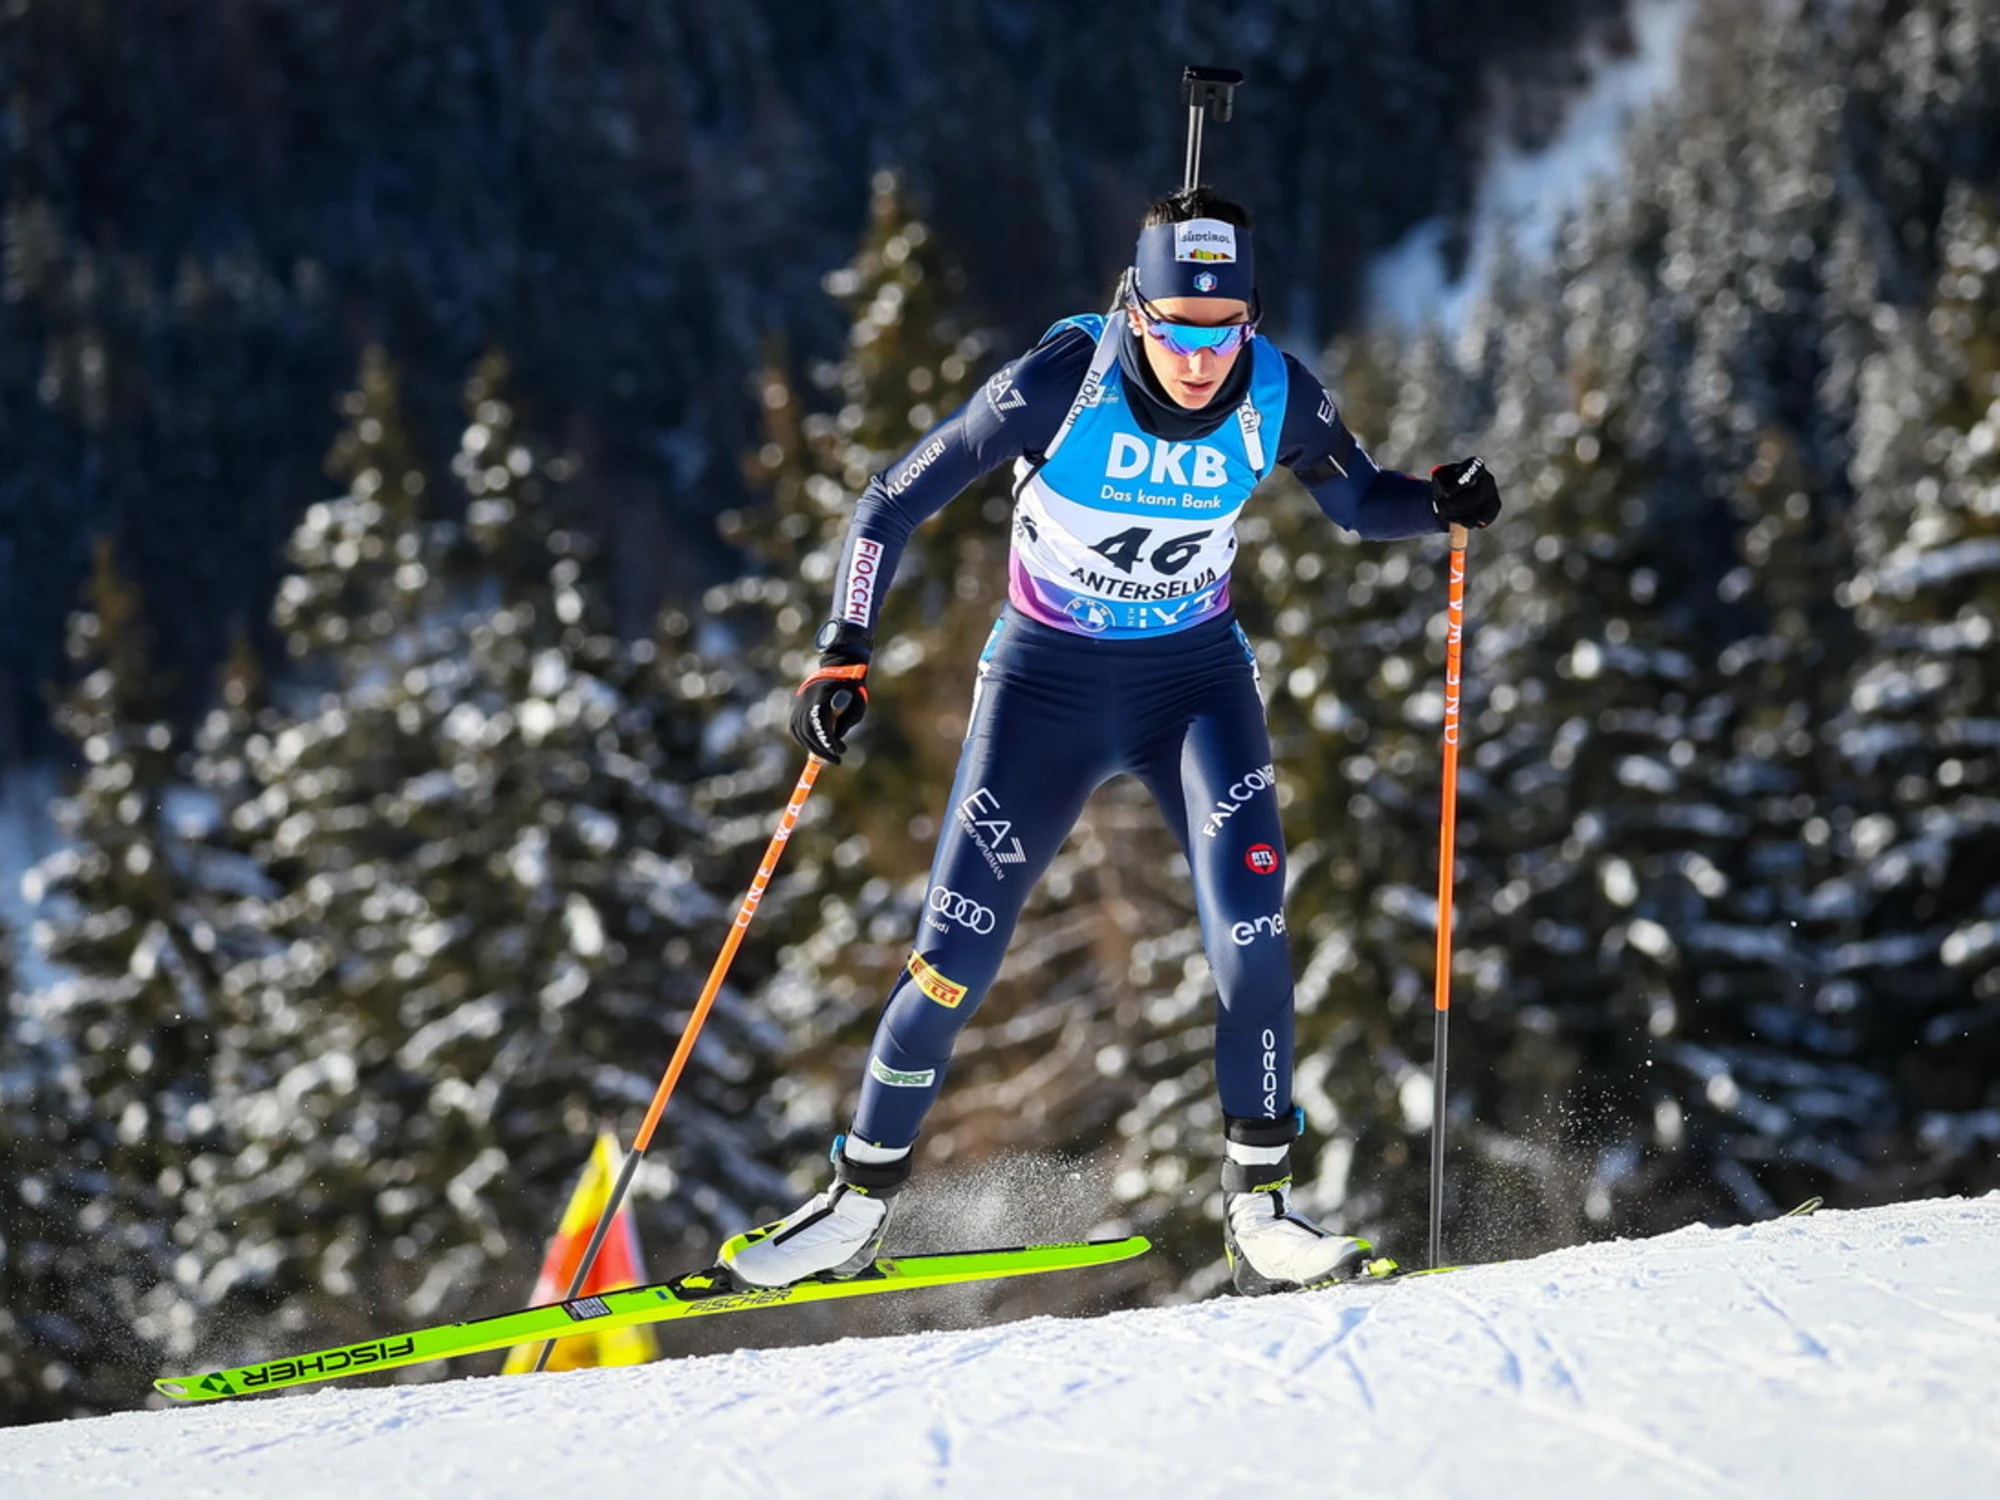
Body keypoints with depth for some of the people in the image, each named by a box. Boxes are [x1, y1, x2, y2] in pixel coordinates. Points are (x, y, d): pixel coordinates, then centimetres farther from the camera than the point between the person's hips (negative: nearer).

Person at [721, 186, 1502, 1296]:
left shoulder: (1276, 396, -15)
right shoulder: (1061, 383, -23)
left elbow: (1358, 502, 5)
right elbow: (893, 504, -14)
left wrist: (1440, 504, -17)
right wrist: (842, 659, -22)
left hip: (1196, 676, 1)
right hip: (1046, 683, -1)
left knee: (1249, 931, -20)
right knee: (954, 961, -3)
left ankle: (1259, 1212, -8)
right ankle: (861, 1199, 17)